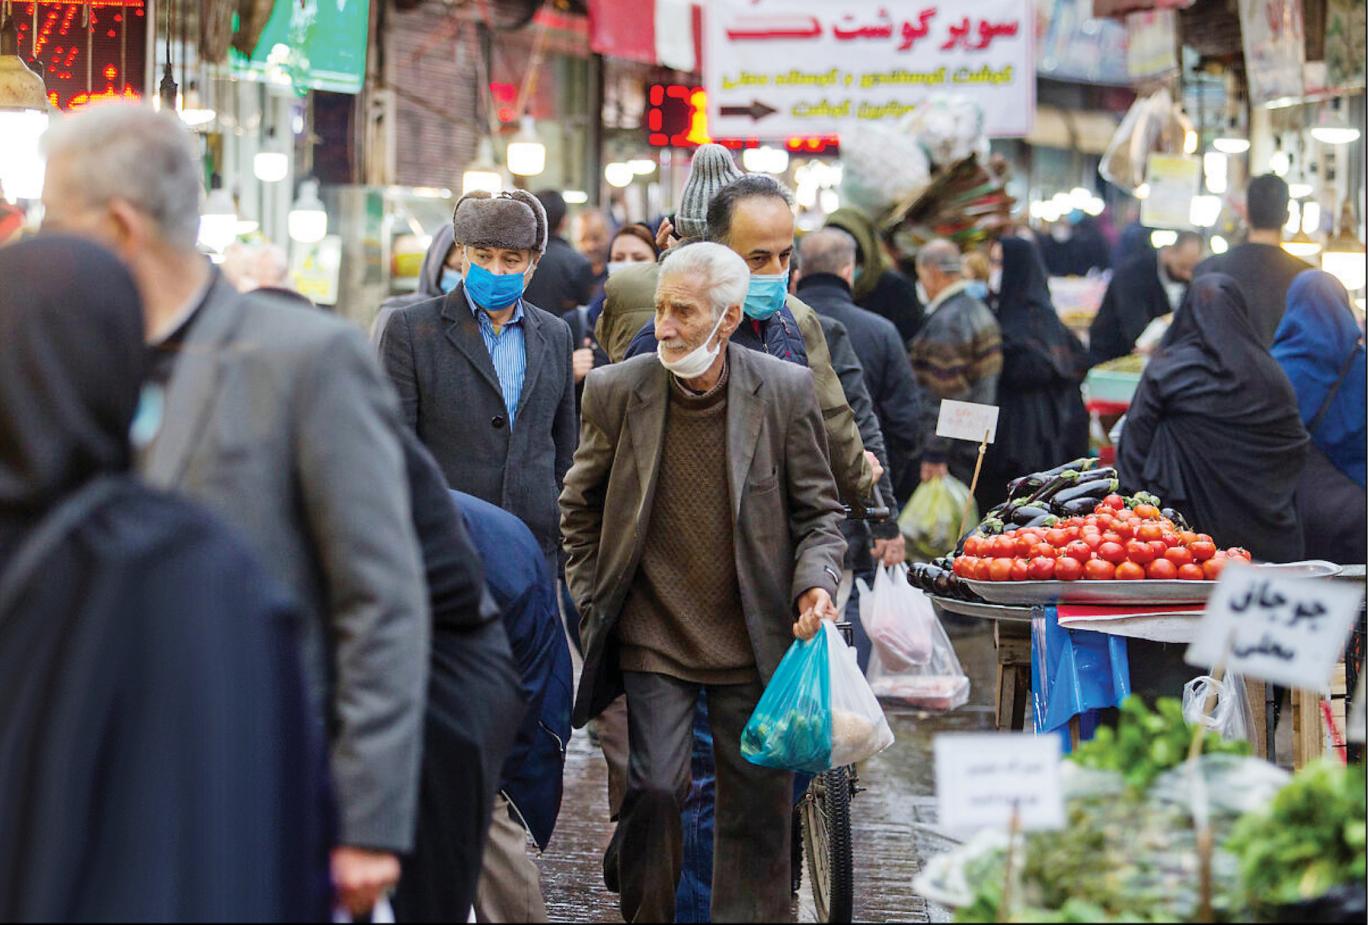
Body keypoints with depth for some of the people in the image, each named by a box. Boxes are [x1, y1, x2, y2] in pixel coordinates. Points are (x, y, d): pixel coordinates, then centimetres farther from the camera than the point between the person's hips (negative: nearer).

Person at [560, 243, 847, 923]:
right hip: (653, 635, 0)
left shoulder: (786, 390, -4)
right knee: (656, 789, -9)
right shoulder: (616, 391, -2)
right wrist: (592, 603, 7)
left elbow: (818, 509, 5)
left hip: (754, 637, 0)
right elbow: (579, 506, 12)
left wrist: (815, 583, -12)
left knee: (759, 801, 4)